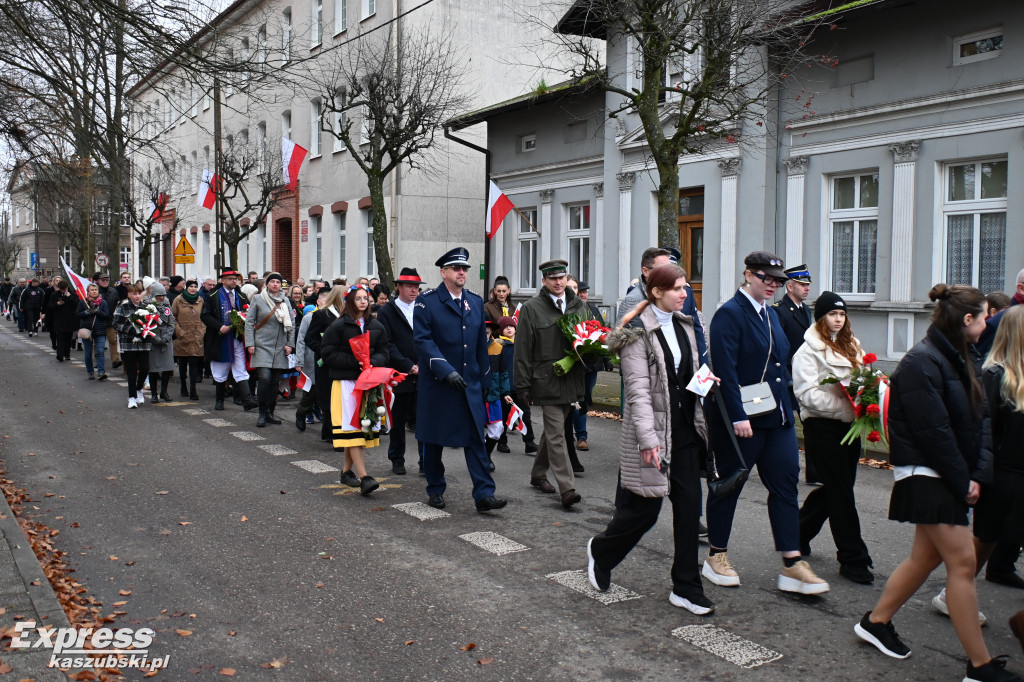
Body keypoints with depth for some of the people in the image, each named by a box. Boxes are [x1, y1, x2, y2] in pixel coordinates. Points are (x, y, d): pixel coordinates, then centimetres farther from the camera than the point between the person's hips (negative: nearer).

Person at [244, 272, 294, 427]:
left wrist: (290, 344, 5)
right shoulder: (258, 299, 2)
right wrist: (250, 343, -5)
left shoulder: (286, 301, 11)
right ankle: (262, 413, -1)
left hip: (280, 348, 4)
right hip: (262, 345, -3)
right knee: (265, 378, -14)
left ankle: (270, 413, 16)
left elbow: (292, 323, 14)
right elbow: (249, 321, 2)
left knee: (275, 381, 5)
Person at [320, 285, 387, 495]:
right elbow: (328, 353, -7)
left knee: (364, 424, 7)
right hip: (346, 381, -5)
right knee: (351, 425, -12)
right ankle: (363, 477, -18)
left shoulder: (376, 327, 11)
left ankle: (347, 470, 23)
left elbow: (383, 352, 11)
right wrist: (355, 362, -16)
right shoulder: (339, 326, -2)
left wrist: (372, 362, -12)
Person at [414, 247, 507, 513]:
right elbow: (423, 340, -13)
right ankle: (435, 490, 24)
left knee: (476, 438, -1)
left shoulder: (476, 302, 11)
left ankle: (484, 495, -1)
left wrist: (482, 375, 14)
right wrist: (446, 370, -21)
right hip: (437, 382, -3)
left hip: (470, 383, 4)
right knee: (434, 439, 9)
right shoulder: (427, 301, -5)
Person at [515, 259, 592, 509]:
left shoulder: (579, 306, 10)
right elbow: (522, 350, -5)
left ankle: (538, 474, 34)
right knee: (556, 434, -7)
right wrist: (522, 386, -8)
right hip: (546, 382, -5)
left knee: (552, 430, 18)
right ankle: (567, 488, -8)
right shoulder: (531, 308, -4)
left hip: (570, 380, 6)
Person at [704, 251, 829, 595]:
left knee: (785, 486, 5)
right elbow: (725, 369, -20)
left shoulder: (771, 314, 14)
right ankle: (716, 556, 22)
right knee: (728, 487, 6)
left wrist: (787, 408, 14)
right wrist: (738, 417, -24)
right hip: (741, 420, -8)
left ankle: (792, 566, 11)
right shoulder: (730, 313, -13)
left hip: (777, 417, 8)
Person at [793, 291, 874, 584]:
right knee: (841, 493, -3)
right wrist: (845, 406, -22)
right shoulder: (809, 350, -7)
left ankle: (796, 534, 33)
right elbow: (808, 395, -15)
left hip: (849, 426, 7)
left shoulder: (851, 346, 14)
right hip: (823, 427, -7)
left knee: (836, 488, 14)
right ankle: (853, 558, 6)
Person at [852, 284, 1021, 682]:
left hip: (950, 477, 10)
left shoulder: (955, 359, 13)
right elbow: (933, 432, -21)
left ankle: (876, 622, 30)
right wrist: (964, 482, -14)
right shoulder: (922, 362, -17)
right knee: (963, 561, -7)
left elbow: (976, 421, 9)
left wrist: (978, 474, -4)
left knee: (927, 557, 15)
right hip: (926, 476, -10)